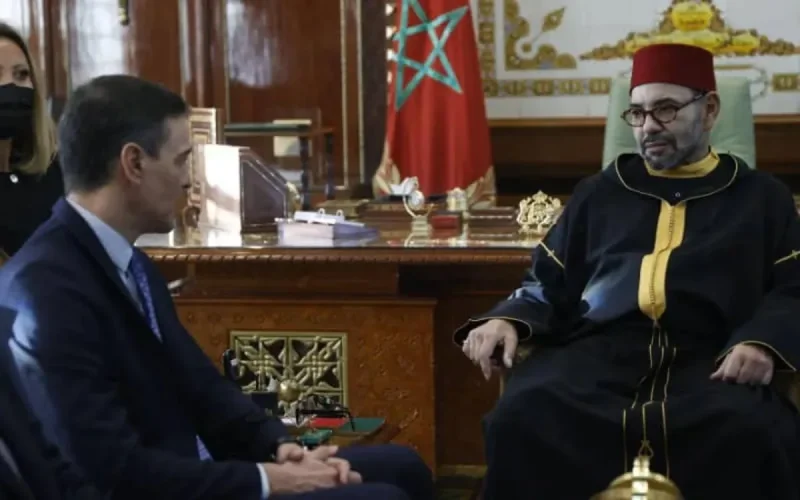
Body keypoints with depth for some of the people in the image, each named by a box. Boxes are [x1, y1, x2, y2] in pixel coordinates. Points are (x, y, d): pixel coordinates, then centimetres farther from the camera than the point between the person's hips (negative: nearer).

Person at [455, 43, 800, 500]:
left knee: (753, 433, -37)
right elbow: (548, 283, 26)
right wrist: (509, 321, 3)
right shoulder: (599, 193, 27)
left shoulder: (761, 197, 22)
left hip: (708, 357, -1)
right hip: (598, 348, 2)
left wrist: (762, 343, -12)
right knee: (522, 416, -33)